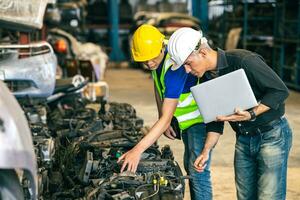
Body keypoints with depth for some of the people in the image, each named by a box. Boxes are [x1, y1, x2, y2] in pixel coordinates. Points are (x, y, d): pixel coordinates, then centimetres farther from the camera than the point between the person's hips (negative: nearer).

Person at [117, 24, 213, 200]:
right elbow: (158, 86, 9)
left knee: (197, 171, -14)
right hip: (185, 118, 9)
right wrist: (163, 121, -1)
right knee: (189, 166, 19)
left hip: (201, 116, -9)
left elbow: (166, 119, -38)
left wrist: (138, 150, -43)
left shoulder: (174, 67, -36)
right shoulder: (155, 57, -10)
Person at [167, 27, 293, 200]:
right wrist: (206, 151, 0)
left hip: (272, 135, -7)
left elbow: (281, 91, -19)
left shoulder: (243, 60, -22)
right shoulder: (206, 78, 2)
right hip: (244, 139, 7)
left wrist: (251, 114, -27)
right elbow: (215, 119, 10)